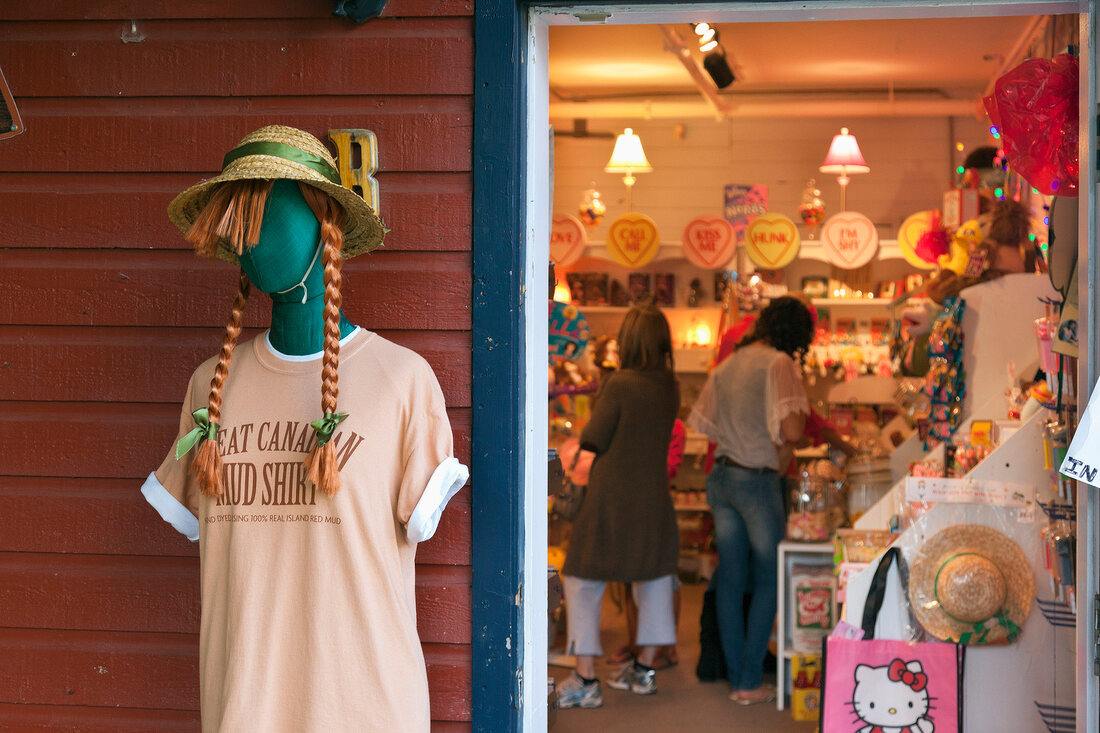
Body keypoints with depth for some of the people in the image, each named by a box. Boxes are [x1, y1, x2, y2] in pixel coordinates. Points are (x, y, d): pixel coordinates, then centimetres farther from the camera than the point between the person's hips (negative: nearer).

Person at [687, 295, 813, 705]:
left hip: (721, 477, 7)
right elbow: (792, 429, -23)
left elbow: (702, 423, 16)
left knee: (730, 582, 11)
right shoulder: (779, 364, -13)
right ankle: (750, 682, 6)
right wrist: (786, 452, -3)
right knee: (768, 582, 6)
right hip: (758, 481, -7)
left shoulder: (727, 365, 10)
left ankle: (736, 678, 16)